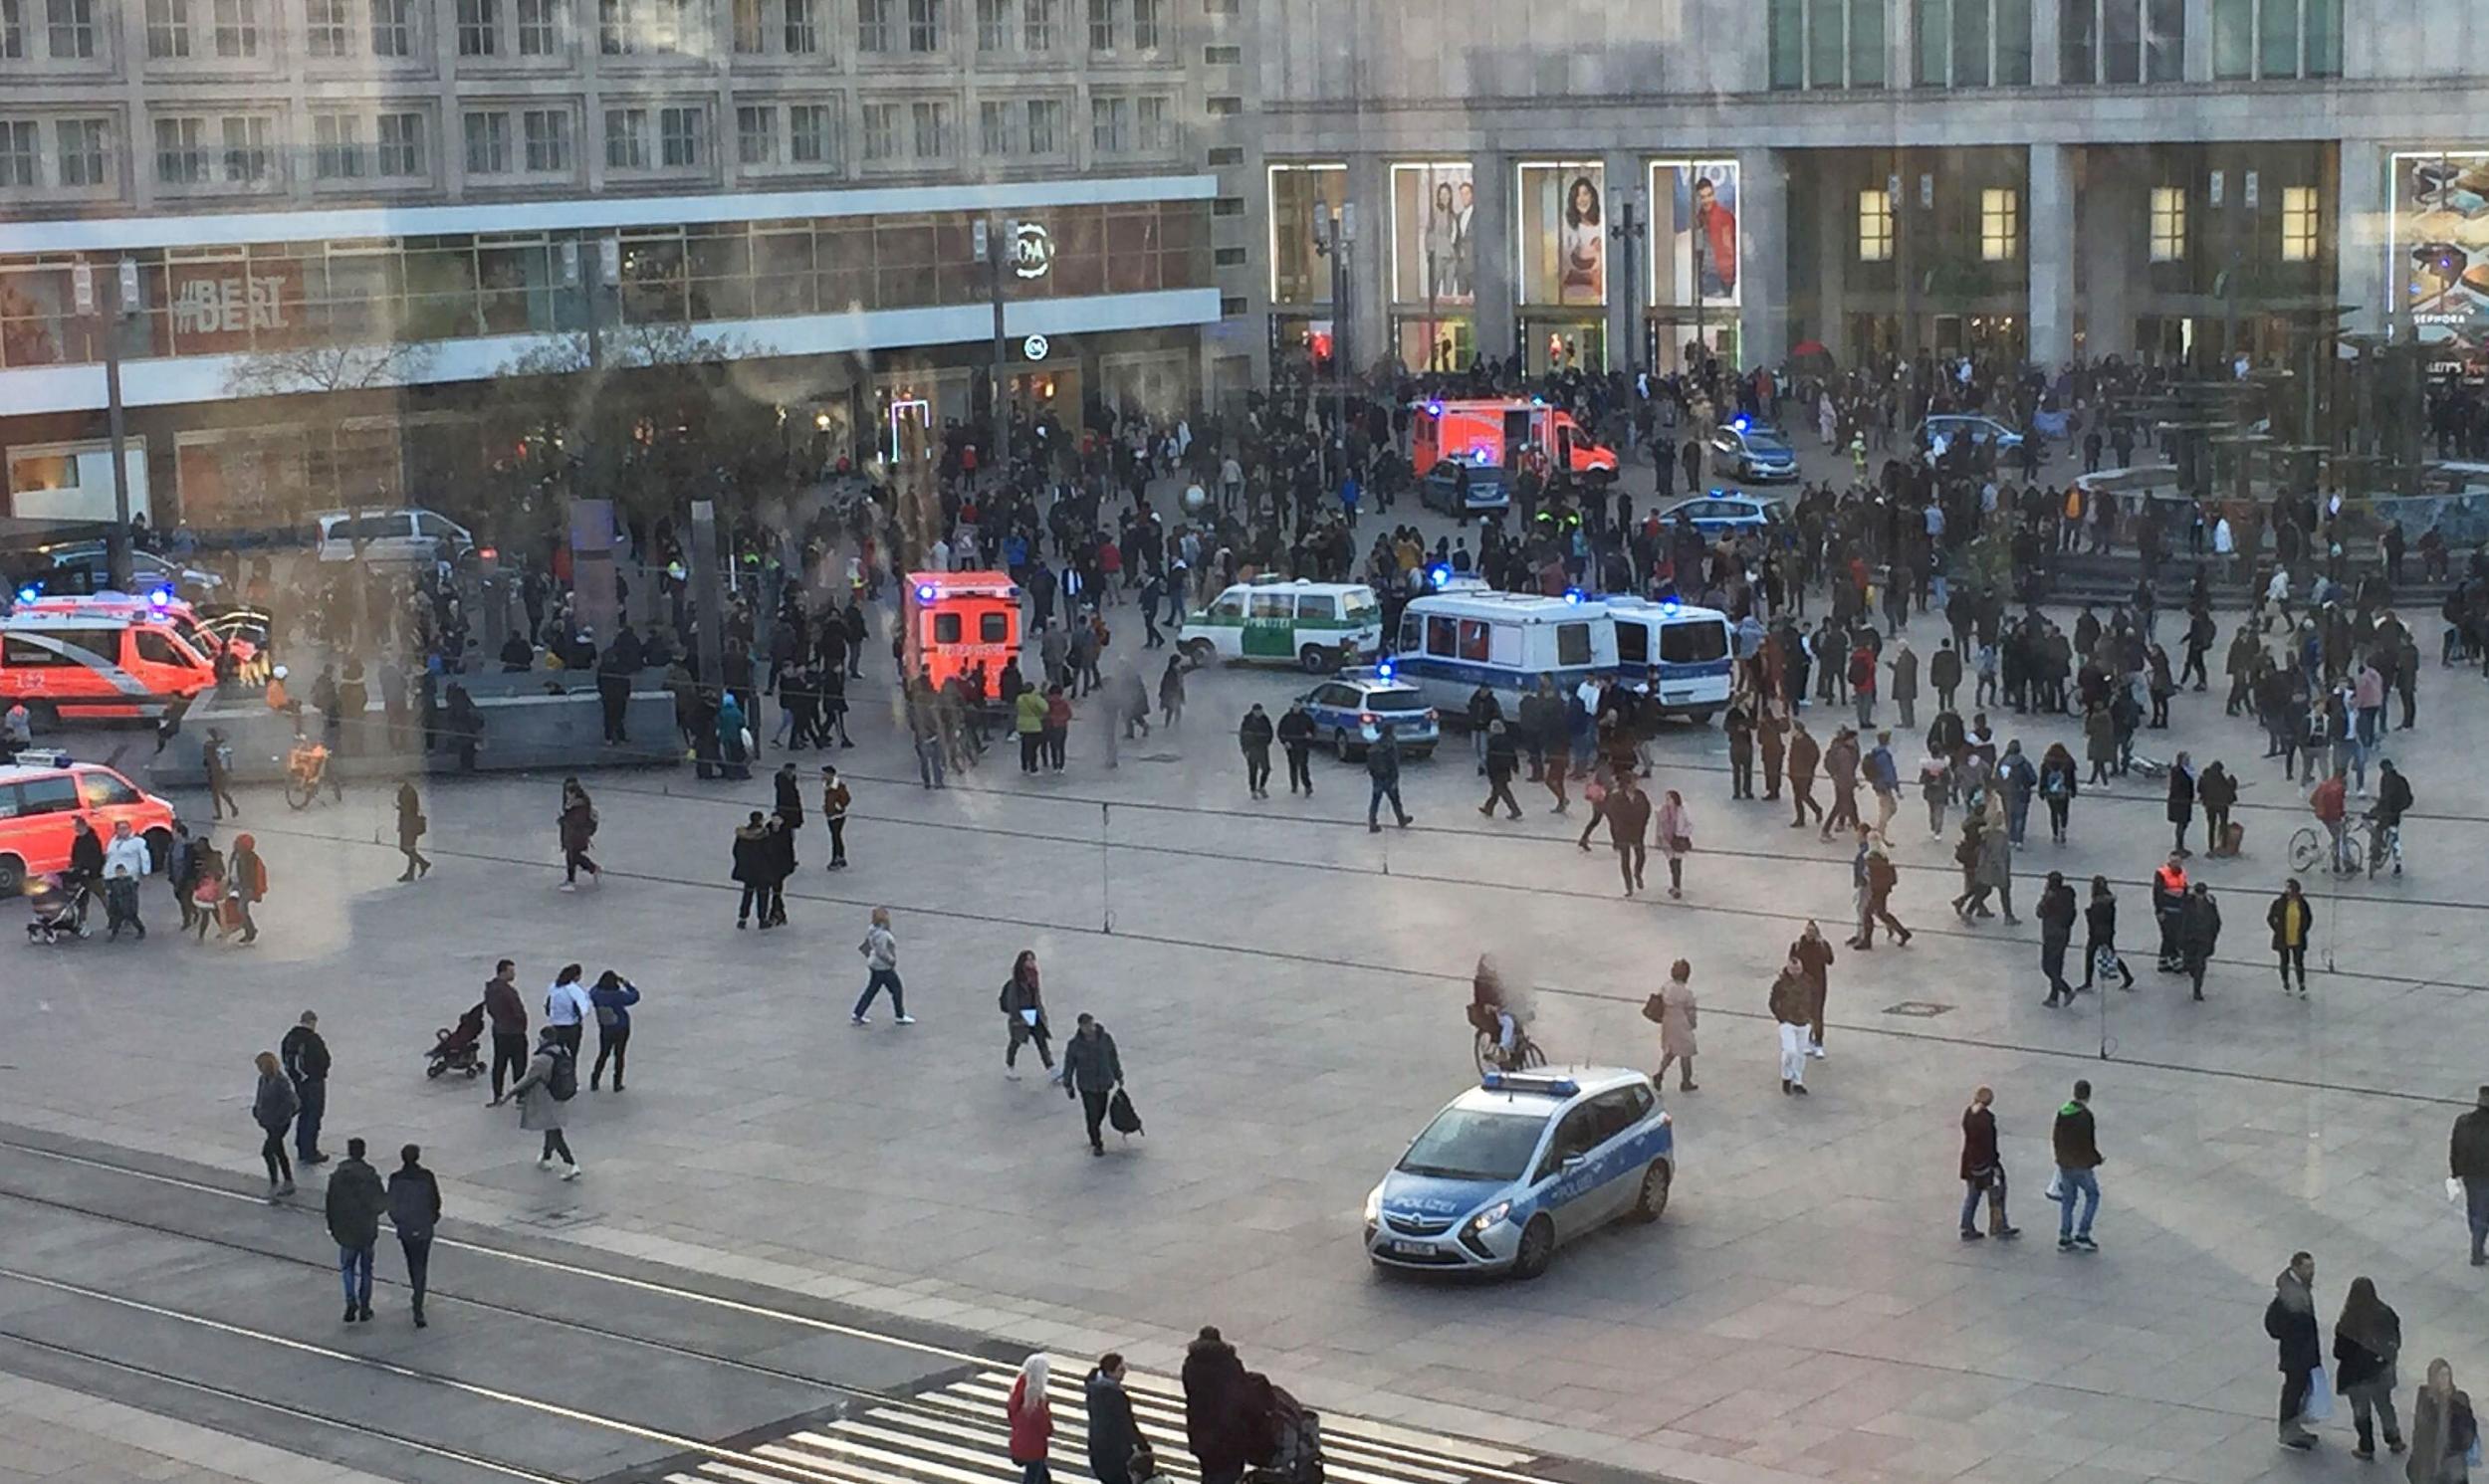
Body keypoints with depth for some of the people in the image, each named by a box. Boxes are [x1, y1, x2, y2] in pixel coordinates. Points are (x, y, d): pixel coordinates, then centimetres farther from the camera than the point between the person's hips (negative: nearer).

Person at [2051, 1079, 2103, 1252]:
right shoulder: (2085, 1116, -20)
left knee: (2067, 1199, 15)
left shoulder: (2062, 1113, 3)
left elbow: (2054, 1138, 10)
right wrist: (2096, 1159, -5)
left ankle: (2064, 1238, 17)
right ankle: (2082, 1235, 5)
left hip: (2064, 1164, 7)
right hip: (2081, 1165, -7)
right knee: (2092, 1195, 11)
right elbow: (2088, 1142, -21)